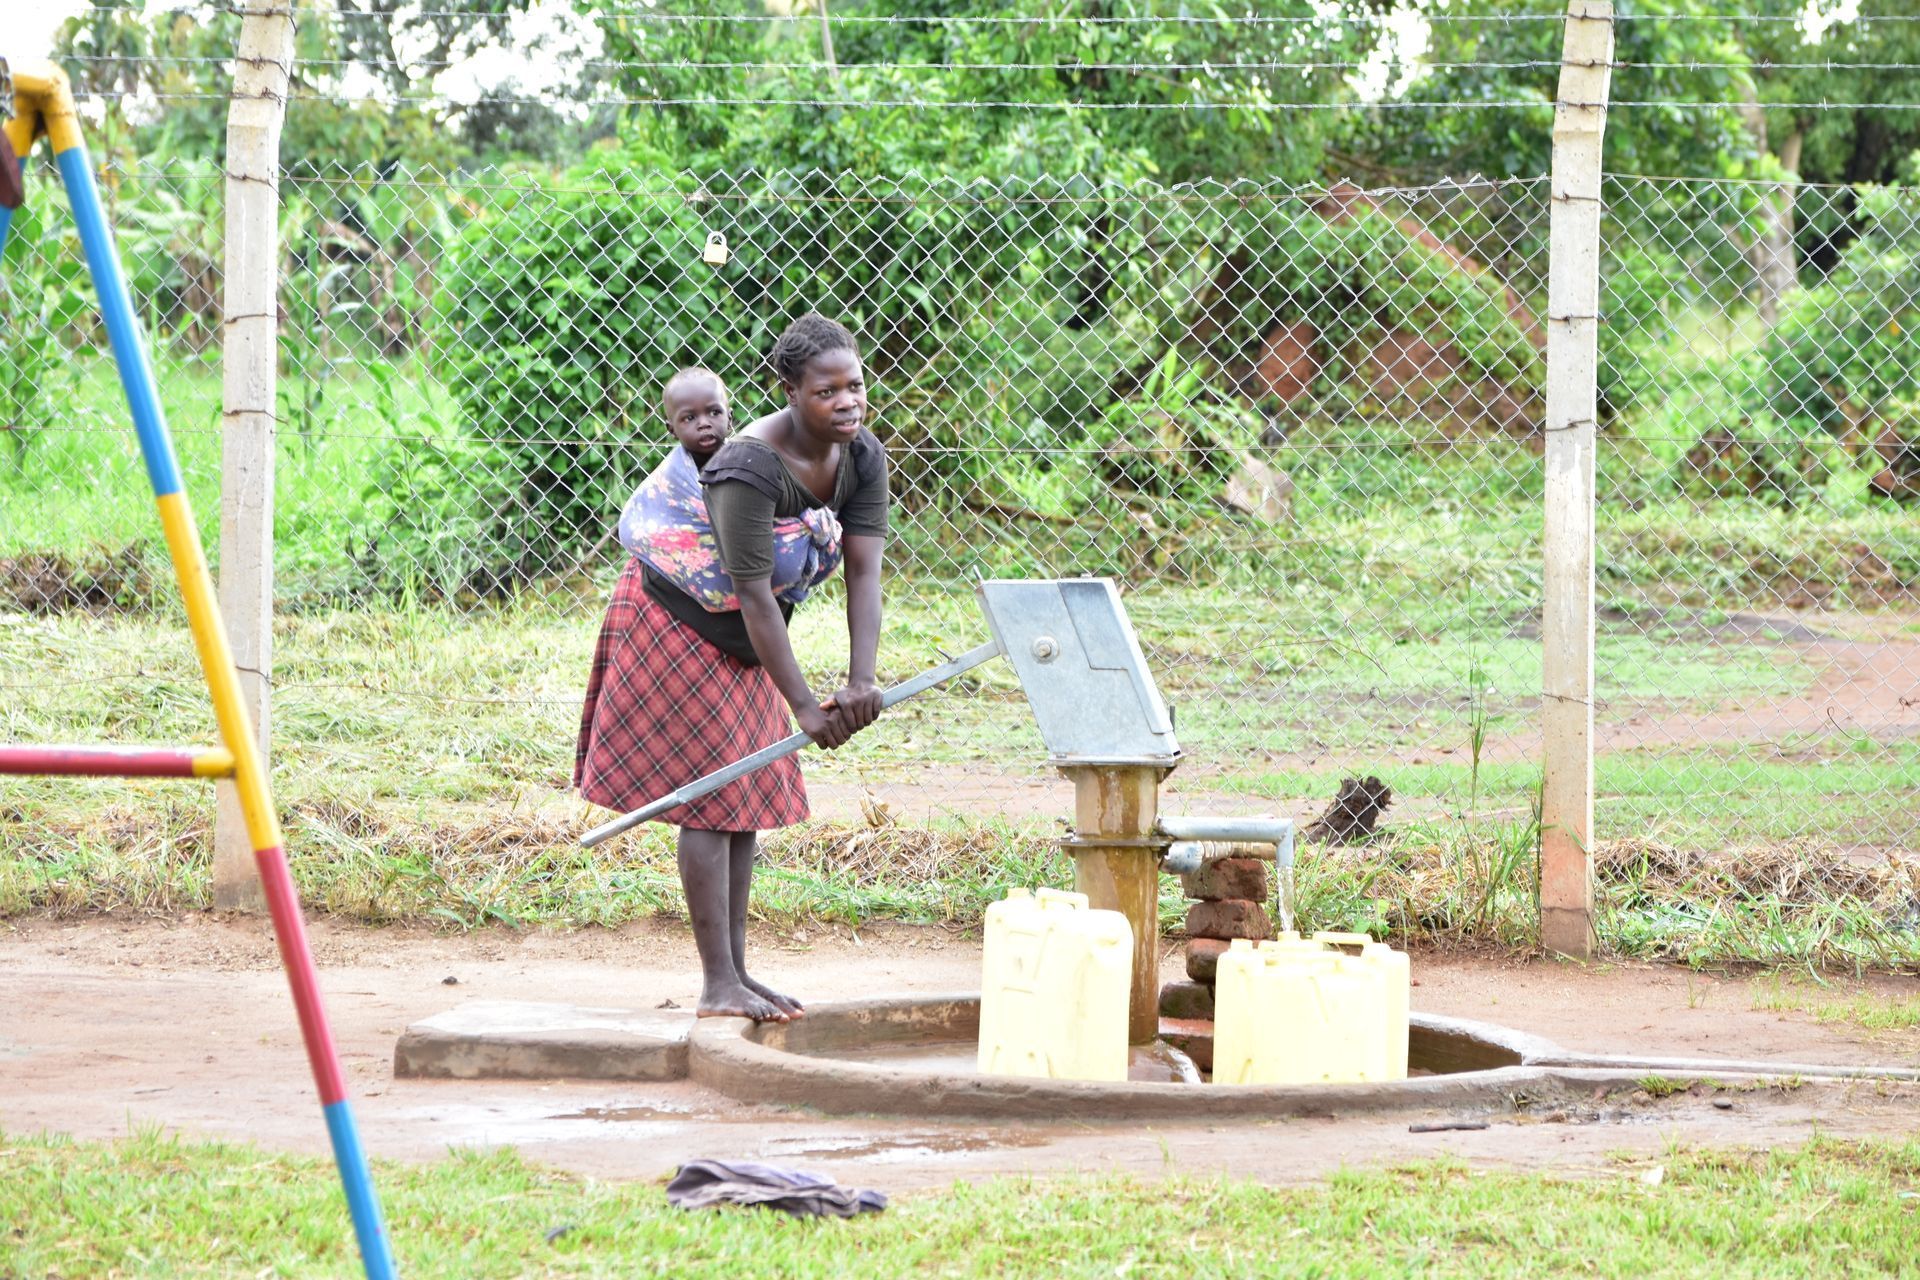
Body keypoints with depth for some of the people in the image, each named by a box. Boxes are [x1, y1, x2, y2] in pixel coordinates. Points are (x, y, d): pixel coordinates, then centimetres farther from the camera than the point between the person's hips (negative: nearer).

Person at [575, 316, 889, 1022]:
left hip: (743, 644, 8)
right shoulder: (751, 467, -32)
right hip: (676, 624, -8)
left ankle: (736, 970, 16)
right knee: (712, 799, -9)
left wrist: (861, 681, -30)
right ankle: (718, 983, -8)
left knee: (750, 798, 9)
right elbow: (754, 594, -33)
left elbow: (863, 571, -17)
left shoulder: (863, 457, -10)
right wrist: (805, 708, -34)